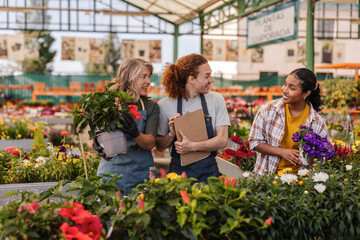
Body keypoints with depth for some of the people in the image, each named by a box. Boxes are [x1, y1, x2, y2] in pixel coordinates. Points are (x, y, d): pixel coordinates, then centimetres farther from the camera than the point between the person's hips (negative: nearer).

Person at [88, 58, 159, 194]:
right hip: (110, 171, -1)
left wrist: (135, 133, -26)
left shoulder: (151, 107, 3)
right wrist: (96, 145, -19)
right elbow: (90, 138, 4)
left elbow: (150, 143, -6)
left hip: (141, 172, 1)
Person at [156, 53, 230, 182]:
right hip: (179, 170, -1)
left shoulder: (216, 99, 1)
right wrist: (171, 135, -17)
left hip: (208, 171, 1)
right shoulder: (165, 105, -4)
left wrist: (193, 146, -19)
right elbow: (159, 146, 4)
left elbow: (222, 140, -6)